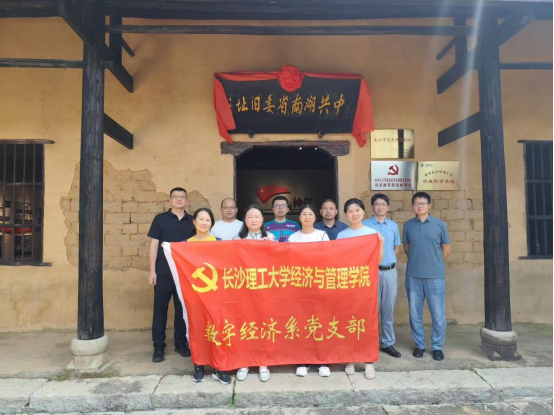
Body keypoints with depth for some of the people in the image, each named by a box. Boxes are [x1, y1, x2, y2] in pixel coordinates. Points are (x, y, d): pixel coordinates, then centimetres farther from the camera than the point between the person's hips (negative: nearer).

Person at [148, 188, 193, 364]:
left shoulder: (192, 221, 8)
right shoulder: (160, 219, 2)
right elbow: (154, 245, 0)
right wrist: (152, 271, -6)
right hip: (163, 272, -2)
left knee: (183, 308, 9)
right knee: (160, 309, 4)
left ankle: (181, 343, 23)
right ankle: (158, 346, 14)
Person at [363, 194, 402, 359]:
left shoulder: (393, 225, 8)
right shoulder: (365, 225, -2)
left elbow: (397, 247, 17)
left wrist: (388, 260, 8)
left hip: (390, 271, 3)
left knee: (388, 309, 11)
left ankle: (388, 343, 23)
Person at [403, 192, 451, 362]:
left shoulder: (439, 224, 0)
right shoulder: (408, 225, 5)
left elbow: (446, 249, 7)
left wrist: (434, 264, 11)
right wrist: (416, 262, 9)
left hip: (435, 276, -1)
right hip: (413, 276, 2)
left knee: (438, 313, 4)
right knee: (415, 313, 9)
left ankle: (437, 347, 21)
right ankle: (420, 345, 25)